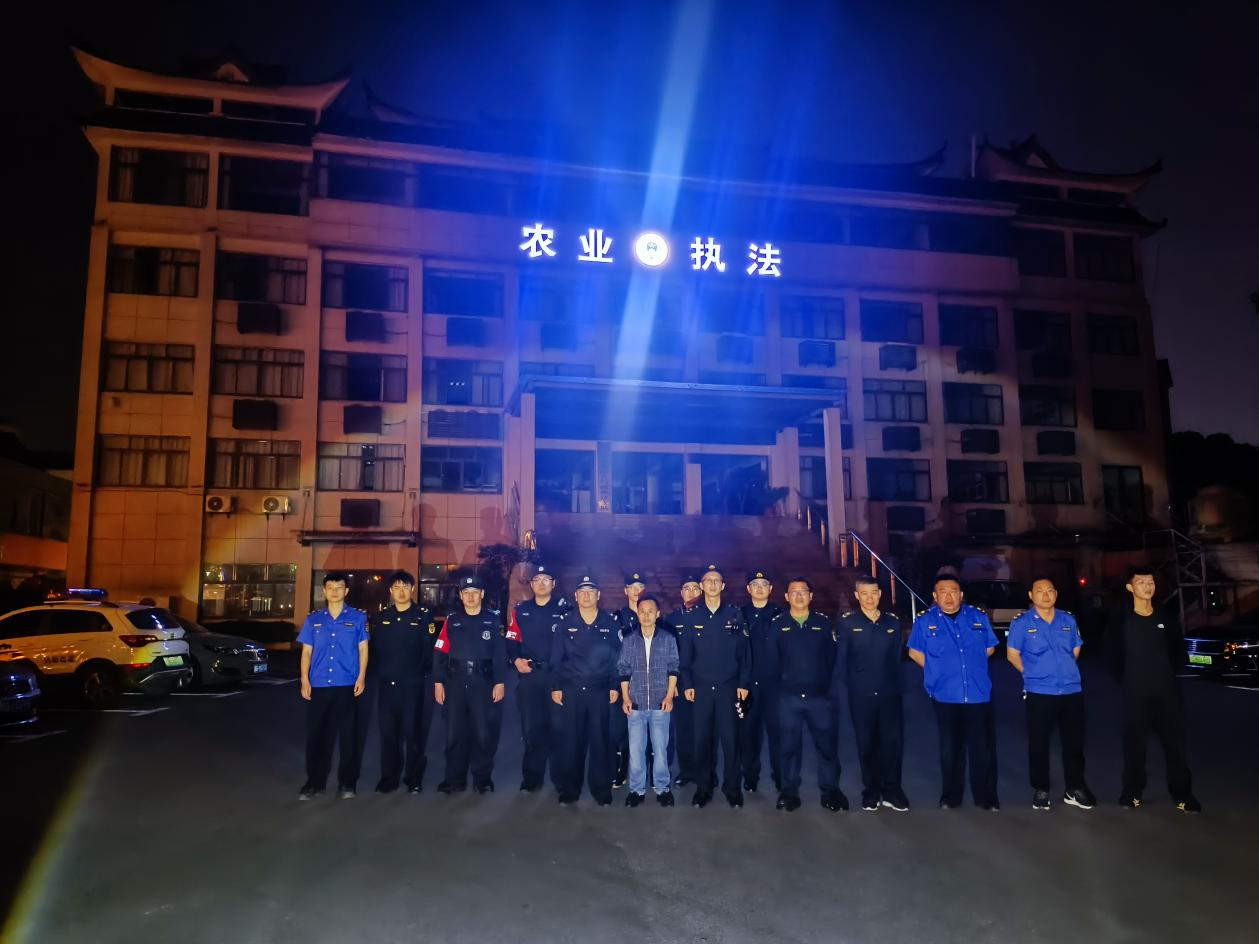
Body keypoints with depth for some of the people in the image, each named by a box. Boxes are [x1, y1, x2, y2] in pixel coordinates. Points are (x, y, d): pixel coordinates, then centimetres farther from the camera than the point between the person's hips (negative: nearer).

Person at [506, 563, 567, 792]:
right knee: (531, 727, 6)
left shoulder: (564, 609, 1)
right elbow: (511, 641, 12)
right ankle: (532, 776, 18)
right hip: (528, 675, 3)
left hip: (557, 675, -2)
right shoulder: (520, 610, 11)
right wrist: (516, 660, -5)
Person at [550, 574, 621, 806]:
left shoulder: (610, 623, 4)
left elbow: (616, 657, 4)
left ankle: (601, 789, 15)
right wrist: (555, 687, 0)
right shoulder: (565, 623, 3)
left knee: (600, 740, 4)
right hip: (571, 690, 0)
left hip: (600, 691, 0)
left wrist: (615, 686, 0)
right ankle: (569, 789, 15)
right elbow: (556, 658, 4)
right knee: (570, 741, 4)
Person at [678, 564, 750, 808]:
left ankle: (732, 788, 14)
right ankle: (703, 787, 17)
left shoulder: (734, 614, 1)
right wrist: (687, 684, -2)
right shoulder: (691, 617, 4)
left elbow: (744, 651, 1)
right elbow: (684, 653, 4)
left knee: (730, 739, 0)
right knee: (700, 739, 4)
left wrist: (744, 683, -3)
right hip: (700, 687, 1)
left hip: (729, 687, -1)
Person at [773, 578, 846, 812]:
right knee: (790, 745, 7)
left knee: (827, 744, 3)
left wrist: (829, 684, -1)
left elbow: (832, 657, 4)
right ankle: (790, 791, 18)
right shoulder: (777, 624, 2)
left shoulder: (823, 622, 4)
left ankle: (830, 791, 16)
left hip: (819, 695, 1)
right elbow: (772, 659, 3)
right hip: (788, 697, 0)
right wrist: (780, 684, 1)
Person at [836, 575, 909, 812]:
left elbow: (896, 657, 12)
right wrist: (850, 687, -1)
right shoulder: (846, 622, -2)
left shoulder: (893, 622, 7)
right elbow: (840, 659, 0)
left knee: (894, 741, 0)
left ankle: (892, 791, 13)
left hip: (889, 694, 2)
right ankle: (871, 792, 18)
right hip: (860, 695, -2)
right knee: (867, 744, 6)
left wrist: (894, 684, 7)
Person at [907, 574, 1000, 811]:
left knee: (983, 747, 3)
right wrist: (939, 670, 5)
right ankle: (950, 796, 23)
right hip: (945, 695, -1)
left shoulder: (979, 617, 5)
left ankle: (986, 797, 15)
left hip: (979, 694, 1)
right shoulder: (924, 621, 0)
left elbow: (989, 648, 15)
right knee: (950, 748, 11)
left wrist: (972, 667, 10)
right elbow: (915, 652, 9)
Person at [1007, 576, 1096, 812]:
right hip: (1039, 692, -3)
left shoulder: (1068, 620, 7)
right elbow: (1012, 654, 0)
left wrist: (1065, 672, 11)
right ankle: (1041, 790, 16)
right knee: (1039, 743, 4)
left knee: (1074, 742, 10)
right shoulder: (1022, 622, -5)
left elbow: (1076, 650, 19)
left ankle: (1075, 789, 22)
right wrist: (1033, 673, -1)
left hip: (1072, 690, 4)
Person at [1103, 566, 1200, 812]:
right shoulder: (1121, 618, -6)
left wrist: (1169, 672, 8)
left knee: (1175, 742, 4)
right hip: (1135, 692, -2)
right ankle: (1132, 792, 18)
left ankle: (1182, 795, 14)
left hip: (1167, 690, 2)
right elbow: (1112, 650, 3)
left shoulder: (1166, 616, 2)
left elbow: (1178, 649, 13)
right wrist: (1127, 677, 4)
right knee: (1134, 743, 6)